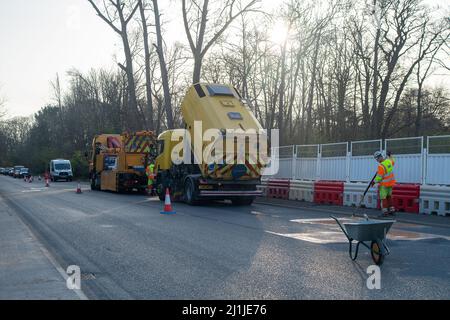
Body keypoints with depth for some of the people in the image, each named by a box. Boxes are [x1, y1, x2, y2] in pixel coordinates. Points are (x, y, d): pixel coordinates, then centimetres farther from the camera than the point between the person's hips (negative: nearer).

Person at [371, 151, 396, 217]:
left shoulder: (381, 166, -25)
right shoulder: (389, 161, -2)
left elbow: (379, 176, -20)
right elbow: (393, 162, 24)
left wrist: (374, 182, -6)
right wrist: (390, 156, 33)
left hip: (384, 184, -8)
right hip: (391, 182, 8)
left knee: (383, 197, 1)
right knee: (389, 196, 19)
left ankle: (385, 212, 2)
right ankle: (392, 210, 22)